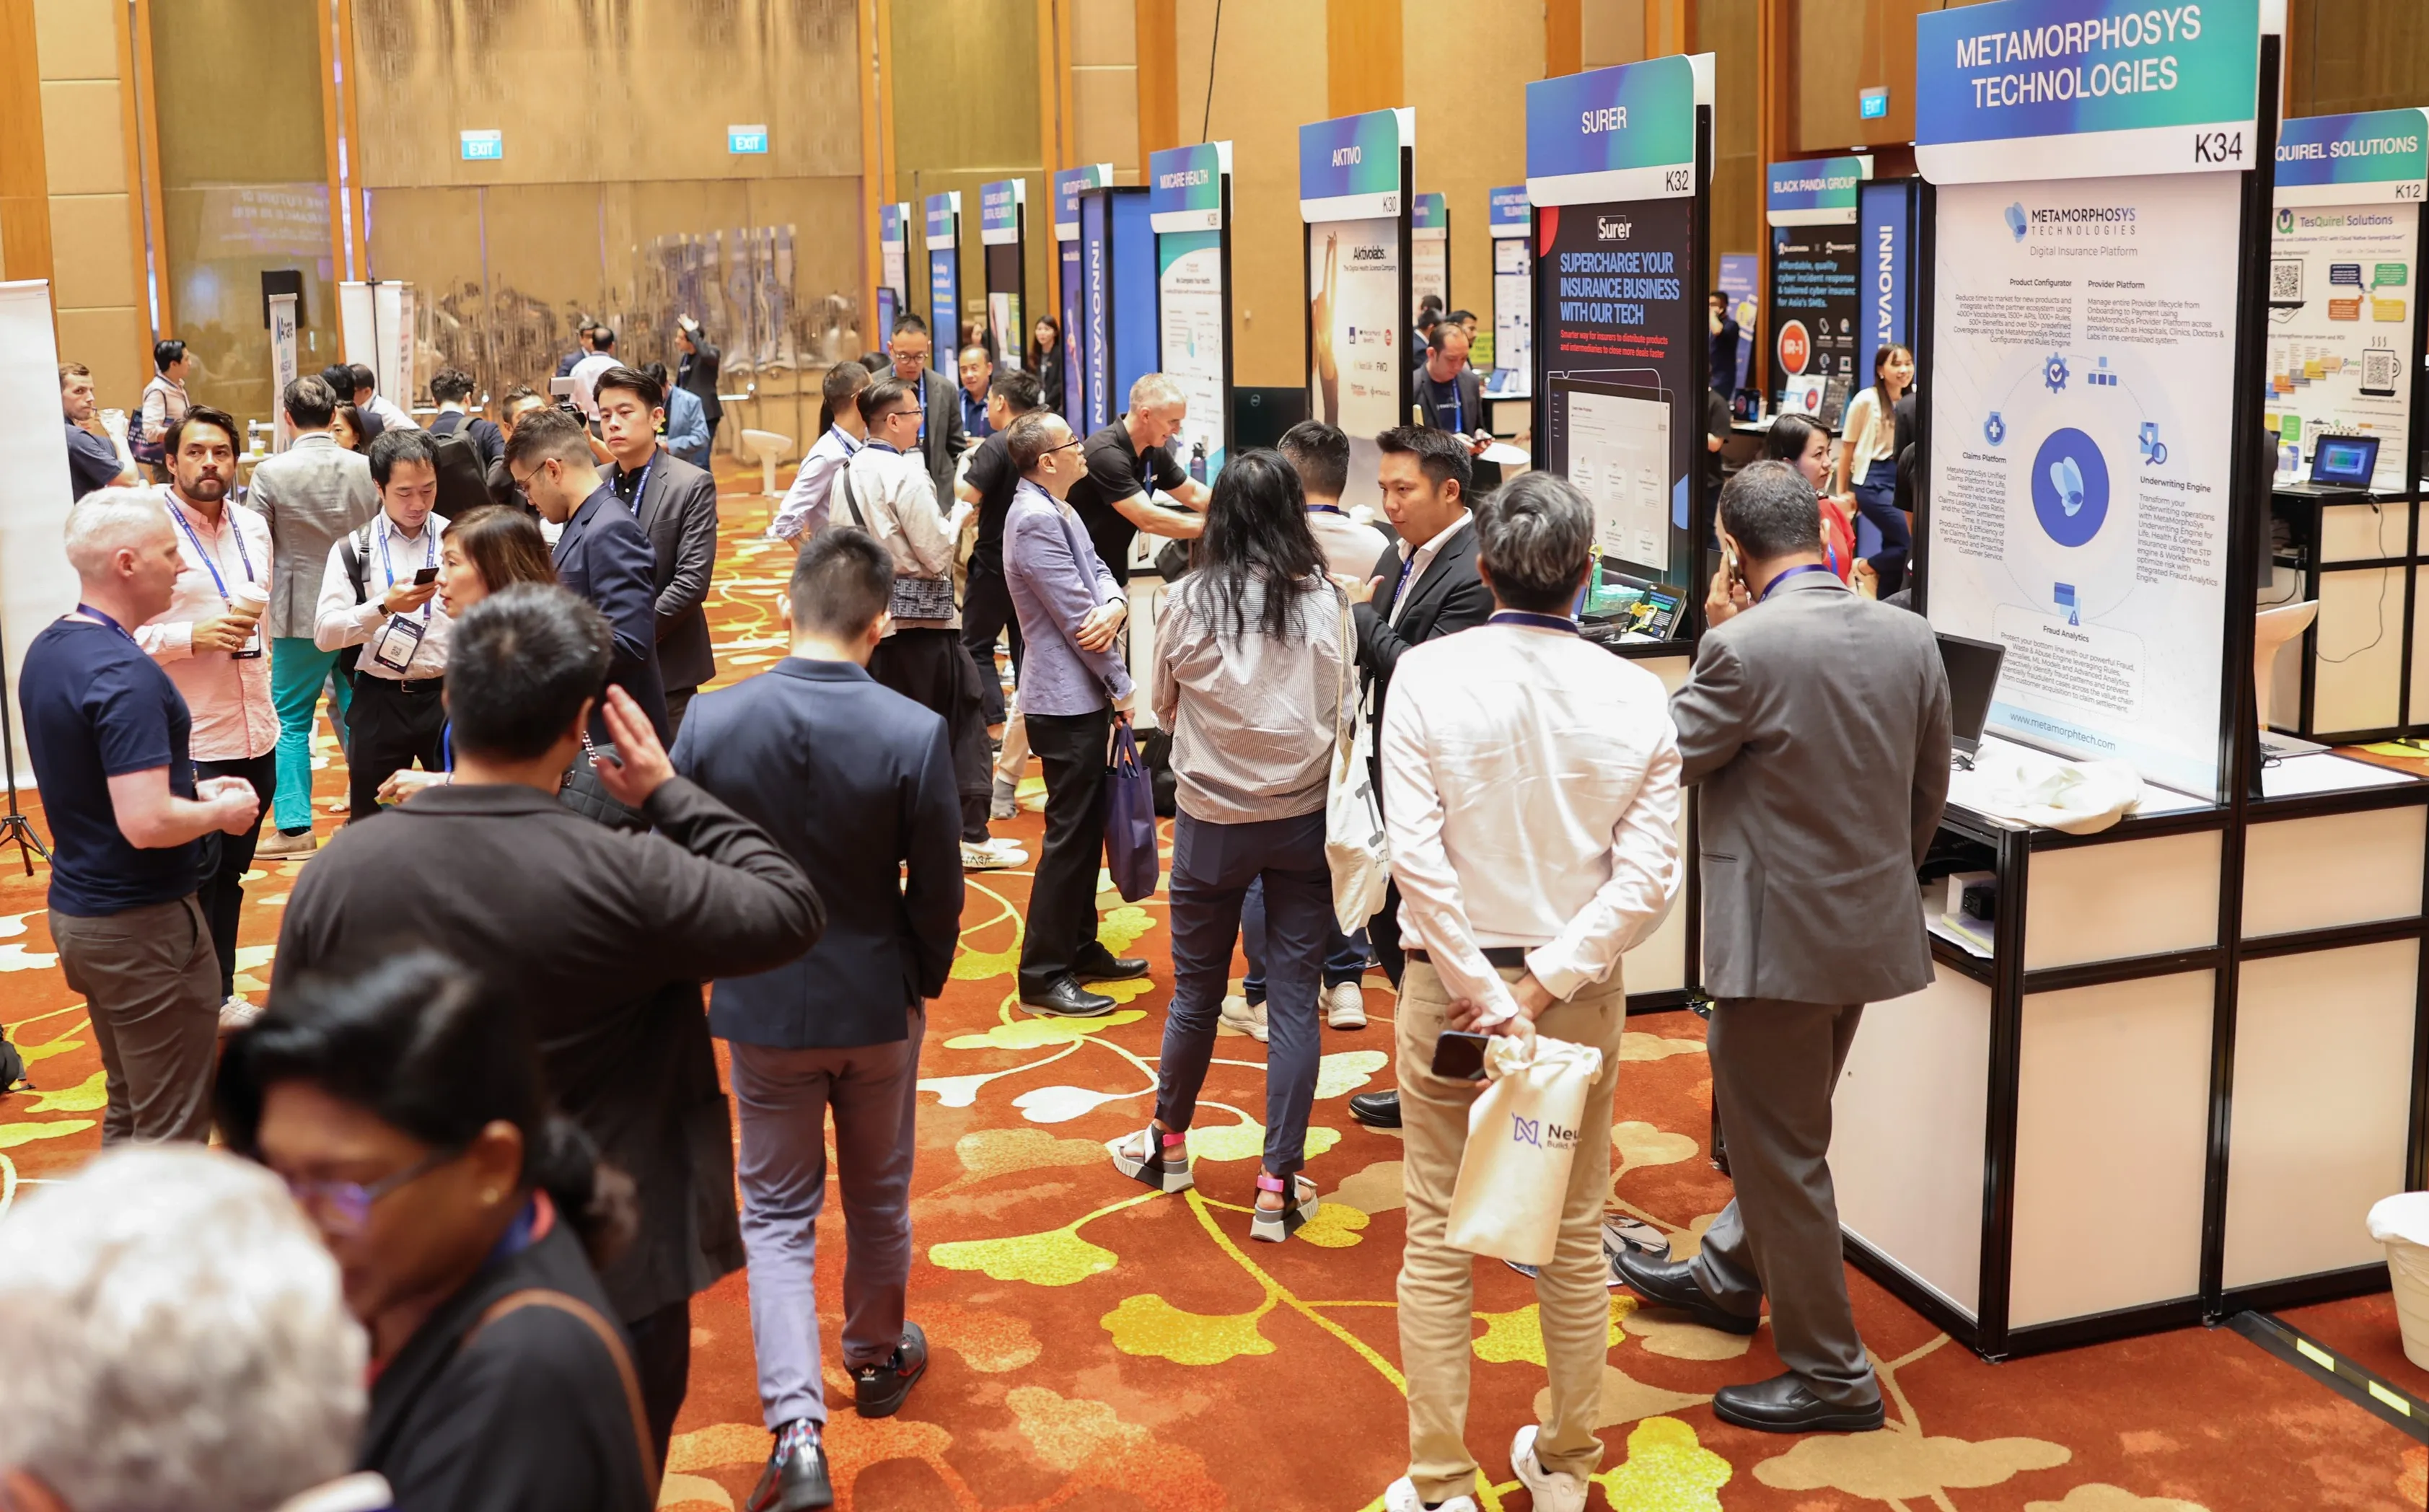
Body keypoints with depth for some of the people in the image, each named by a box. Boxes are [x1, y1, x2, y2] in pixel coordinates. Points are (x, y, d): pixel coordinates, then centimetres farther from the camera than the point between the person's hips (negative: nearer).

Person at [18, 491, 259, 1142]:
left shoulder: (45, 651, 6)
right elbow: (146, 823, -29)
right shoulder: (124, 674, -24)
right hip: (142, 924, -9)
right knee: (172, 1130, 1)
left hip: (76, 909, 10)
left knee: (128, 1111, 21)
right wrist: (221, 812, -11)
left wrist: (193, 790, 12)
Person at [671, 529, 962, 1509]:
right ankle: (878, 1358, 43)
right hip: (878, 1001, 0)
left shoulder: (710, 723, -14)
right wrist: (924, 979, 7)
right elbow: (937, 888, -11)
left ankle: (797, 1432, 0)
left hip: (762, 1006, 0)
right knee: (878, 1199, 22)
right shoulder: (915, 735, -19)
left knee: (777, 1215, 11)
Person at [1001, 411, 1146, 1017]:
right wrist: (1122, 688, -12)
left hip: (1083, 696, 10)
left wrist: (1115, 605, -16)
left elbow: (1097, 572, 9)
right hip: (1066, 700, -10)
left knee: (1087, 827, 17)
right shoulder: (1035, 520, -19)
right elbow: (1074, 615, -20)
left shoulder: (1059, 511, 13)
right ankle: (1043, 975, 1)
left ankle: (1081, 949, 29)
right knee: (1069, 835, -5)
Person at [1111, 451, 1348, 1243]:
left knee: (1196, 991, 15)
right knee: (1294, 1000, 5)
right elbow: (1340, 712, 1)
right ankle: (1279, 1186, 8)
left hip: (1211, 820, 0)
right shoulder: (1322, 601, -10)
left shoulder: (1186, 602, -10)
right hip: (1303, 818, 0)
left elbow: (1164, 708, 4)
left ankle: (1169, 1143, 35)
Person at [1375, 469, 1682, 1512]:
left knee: (1438, 1242, 9)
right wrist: (1545, 983, -12)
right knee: (1574, 1240, 16)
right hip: (1580, 995, 2)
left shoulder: (1428, 675, -11)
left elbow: (1416, 854, -17)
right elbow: (1647, 878, -13)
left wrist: (1485, 992, -13)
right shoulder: (1634, 696, -7)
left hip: (1450, 986, -2)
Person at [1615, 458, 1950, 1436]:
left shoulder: (1745, 647, -22)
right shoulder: (1910, 638, -2)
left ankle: (1830, 1377, 16)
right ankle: (1728, 1279, 47)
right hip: (1871, 930, 8)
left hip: (1780, 940, -8)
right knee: (1779, 1128, 26)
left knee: (1781, 1153, 6)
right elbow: (1929, 791, 9)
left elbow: (1674, 757, -7)